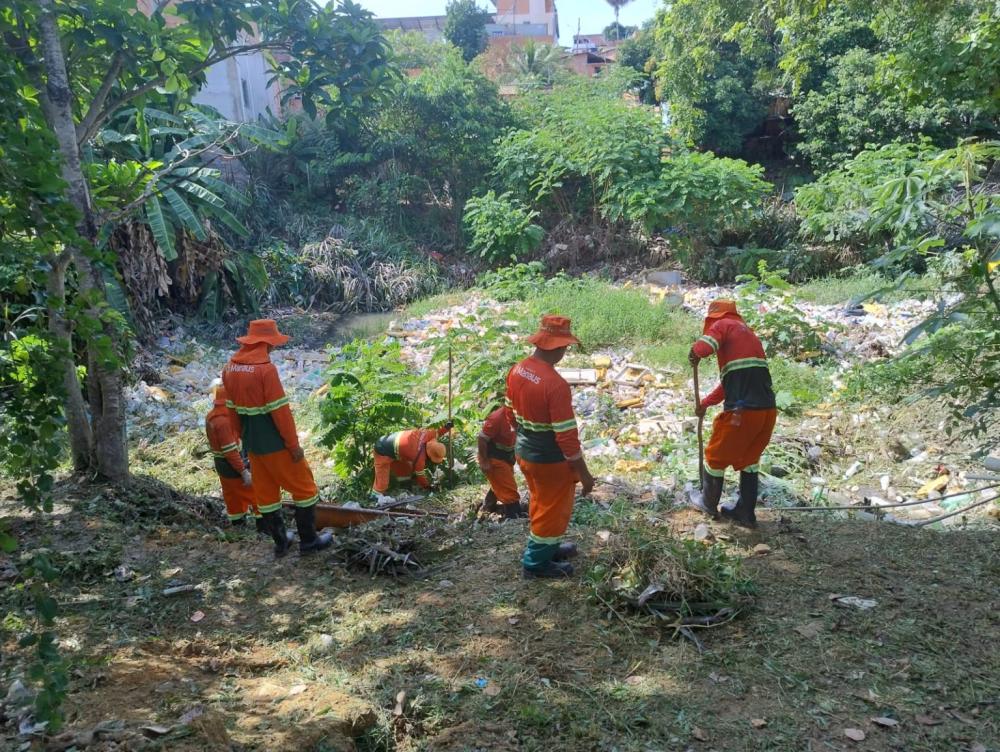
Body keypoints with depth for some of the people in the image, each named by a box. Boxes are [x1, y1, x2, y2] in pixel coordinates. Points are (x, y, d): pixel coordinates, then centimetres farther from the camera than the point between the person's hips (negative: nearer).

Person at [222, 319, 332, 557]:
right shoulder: (265, 368, -21)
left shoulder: (229, 368, 3)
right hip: (274, 441, -8)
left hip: (251, 442, 8)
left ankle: (280, 541, 24)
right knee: (304, 486, 6)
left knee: (265, 491, 16)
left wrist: (243, 435, 19)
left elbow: (232, 407, 10)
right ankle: (308, 540, 13)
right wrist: (294, 444, -15)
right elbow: (280, 410, -21)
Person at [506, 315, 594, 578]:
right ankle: (536, 562, 29)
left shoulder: (517, 371, -5)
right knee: (553, 510, 14)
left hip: (524, 453, 8)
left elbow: (511, 414, 8)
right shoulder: (556, 385, -30)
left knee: (541, 503, 27)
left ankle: (546, 547, 46)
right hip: (551, 461, -7)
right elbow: (566, 436, -26)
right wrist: (584, 473, -15)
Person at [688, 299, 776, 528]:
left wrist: (694, 353, 1)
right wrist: (706, 402, 40)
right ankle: (746, 513, 29)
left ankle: (710, 505, 31)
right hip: (768, 410, 7)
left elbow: (704, 346, -22)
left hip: (741, 412, -7)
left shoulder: (723, 325, 1)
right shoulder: (748, 332, 25)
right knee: (749, 461, 24)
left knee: (716, 457, 15)